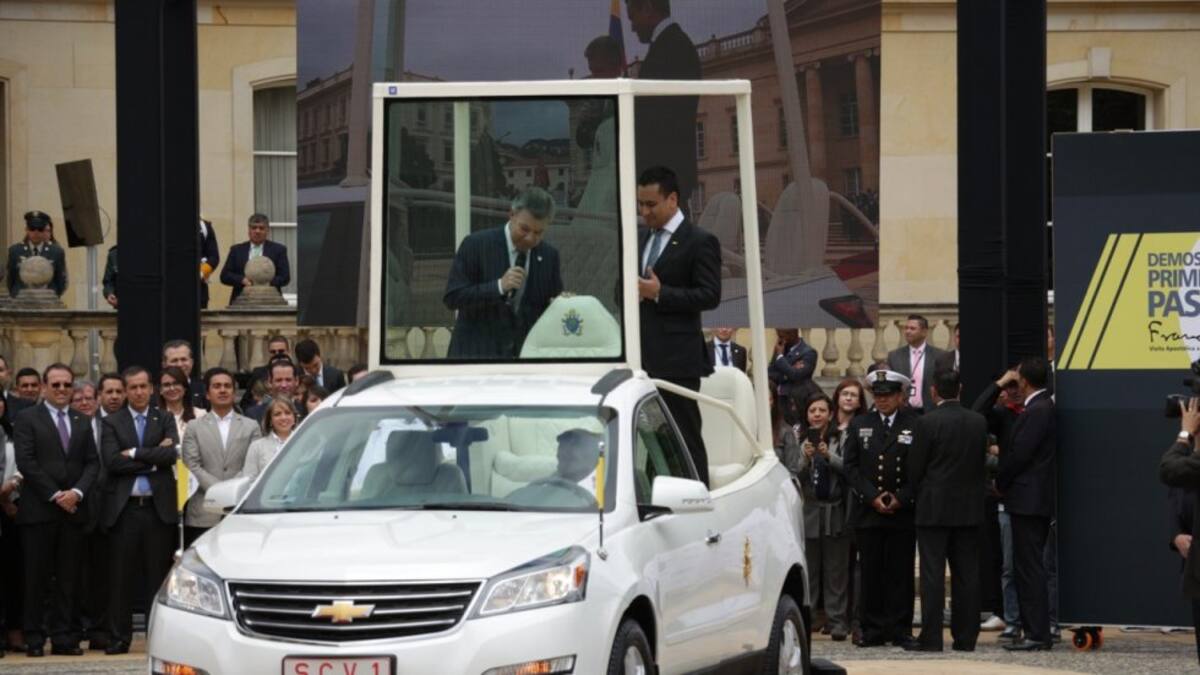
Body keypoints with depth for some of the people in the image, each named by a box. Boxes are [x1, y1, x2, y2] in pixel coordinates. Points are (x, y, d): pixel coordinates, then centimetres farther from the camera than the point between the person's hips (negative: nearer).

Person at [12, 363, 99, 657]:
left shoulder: (82, 423, 17)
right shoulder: (27, 419, 2)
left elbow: (92, 464, 11)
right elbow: (25, 462, -6)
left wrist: (77, 492, -7)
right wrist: (55, 495, -10)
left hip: (73, 510, 4)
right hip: (38, 511, -4)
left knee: (69, 578, 2)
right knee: (37, 578, -1)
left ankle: (64, 637, 5)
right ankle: (34, 638, 2)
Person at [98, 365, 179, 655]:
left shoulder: (165, 420, 10)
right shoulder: (112, 423, 7)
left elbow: (171, 454, -7)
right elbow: (112, 461, -7)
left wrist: (134, 454, -8)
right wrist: (153, 461, -8)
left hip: (159, 507, 0)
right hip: (124, 508, 0)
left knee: (159, 575, 1)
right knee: (121, 577, 0)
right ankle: (119, 637, 5)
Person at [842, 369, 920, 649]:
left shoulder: (915, 425, 2)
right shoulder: (859, 425, 10)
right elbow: (851, 466, 6)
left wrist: (901, 498, -9)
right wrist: (872, 497, -6)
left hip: (903, 512, -2)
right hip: (868, 511, 2)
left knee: (900, 571, 0)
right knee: (871, 572, 2)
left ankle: (900, 630, 4)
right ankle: (873, 629, 6)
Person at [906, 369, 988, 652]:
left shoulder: (927, 423, -12)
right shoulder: (978, 422, 2)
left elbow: (915, 468, -7)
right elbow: (981, 462, 8)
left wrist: (918, 498, 10)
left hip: (933, 509, -4)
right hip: (969, 509, 4)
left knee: (932, 574, -3)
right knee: (967, 574, 7)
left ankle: (931, 637, -5)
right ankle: (965, 637, 8)